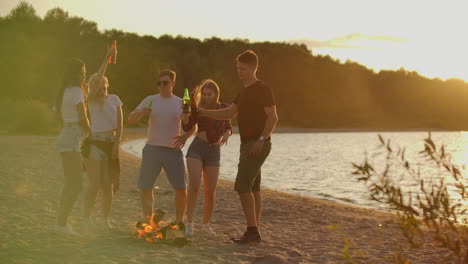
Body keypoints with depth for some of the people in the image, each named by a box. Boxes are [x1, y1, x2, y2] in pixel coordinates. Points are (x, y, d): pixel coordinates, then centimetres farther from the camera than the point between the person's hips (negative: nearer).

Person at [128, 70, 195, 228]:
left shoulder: (180, 103, 6)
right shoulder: (150, 100, 4)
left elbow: (192, 127, 11)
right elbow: (131, 119, -1)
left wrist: (185, 136, -11)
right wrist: (141, 112, -22)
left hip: (173, 150, 0)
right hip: (152, 149, 1)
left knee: (181, 189, -6)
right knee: (145, 188, 3)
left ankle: (179, 221, 11)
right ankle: (148, 221, 17)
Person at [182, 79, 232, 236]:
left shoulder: (224, 108, 4)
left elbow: (228, 126, 16)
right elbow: (187, 128, -9)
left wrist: (227, 133, -5)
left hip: (214, 152, 2)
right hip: (196, 148, -2)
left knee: (210, 192, 3)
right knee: (194, 186, -16)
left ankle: (206, 224, 18)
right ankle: (189, 224, -11)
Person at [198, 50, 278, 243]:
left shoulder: (262, 90, -11)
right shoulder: (244, 91, 17)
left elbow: (273, 118, -17)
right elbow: (228, 114, 17)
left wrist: (261, 139, -26)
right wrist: (204, 112, 7)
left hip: (258, 145, -10)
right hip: (248, 145, 10)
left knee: (242, 186, -14)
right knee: (252, 188, 9)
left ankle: (252, 230, -12)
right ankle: (254, 232, 12)